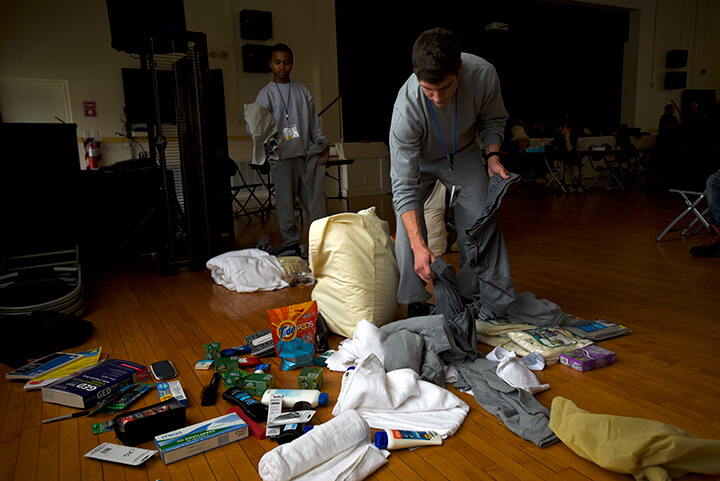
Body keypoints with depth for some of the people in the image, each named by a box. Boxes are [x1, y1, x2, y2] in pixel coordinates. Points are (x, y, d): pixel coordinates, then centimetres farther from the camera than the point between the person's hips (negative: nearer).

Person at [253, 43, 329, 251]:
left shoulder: (302, 91, 17)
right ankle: (292, 244, 8)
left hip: (307, 155, 3)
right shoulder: (266, 94, 5)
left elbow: (314, 122, 20)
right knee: (285, 202, -3)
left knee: (316, 197, 3)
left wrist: (322, 144, 10)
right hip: (282, 156, -3)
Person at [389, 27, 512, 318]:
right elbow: (404, 186, -36)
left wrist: (492, 155, -22)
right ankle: (416, 304, -3)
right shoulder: (407, 107, -38)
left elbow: (492, 119, -4)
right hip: (418, 159, -2)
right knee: (409, 229, -17)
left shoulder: (483, 74, -30)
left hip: (463, 153, 2)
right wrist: (419, 246, -43)